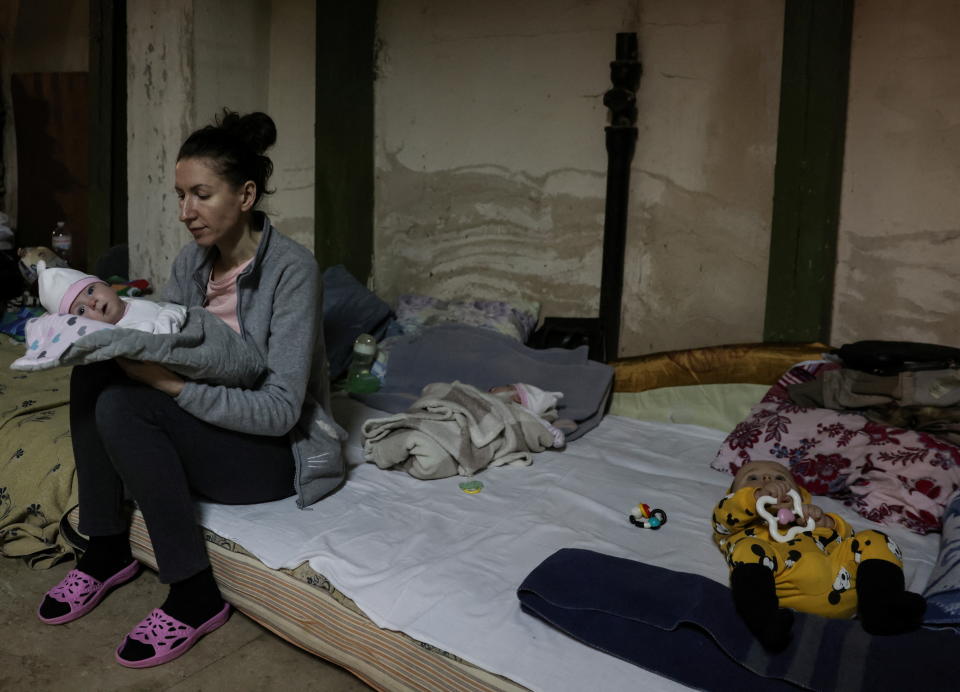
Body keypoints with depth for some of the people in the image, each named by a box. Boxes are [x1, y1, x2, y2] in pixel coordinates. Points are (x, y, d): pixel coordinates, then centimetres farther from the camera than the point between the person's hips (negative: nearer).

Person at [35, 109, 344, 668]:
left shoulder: (292, 268, -20)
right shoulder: (192, 263, 3)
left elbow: (281, 409, -24)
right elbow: (161, 351, 3)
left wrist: (175, 385, -29)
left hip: (276, 452, -7)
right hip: (203, 429, 7)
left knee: (122, 406, -25)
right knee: (94, 375, -12)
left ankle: (195, 596, -15)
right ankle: (107, 550, -1)